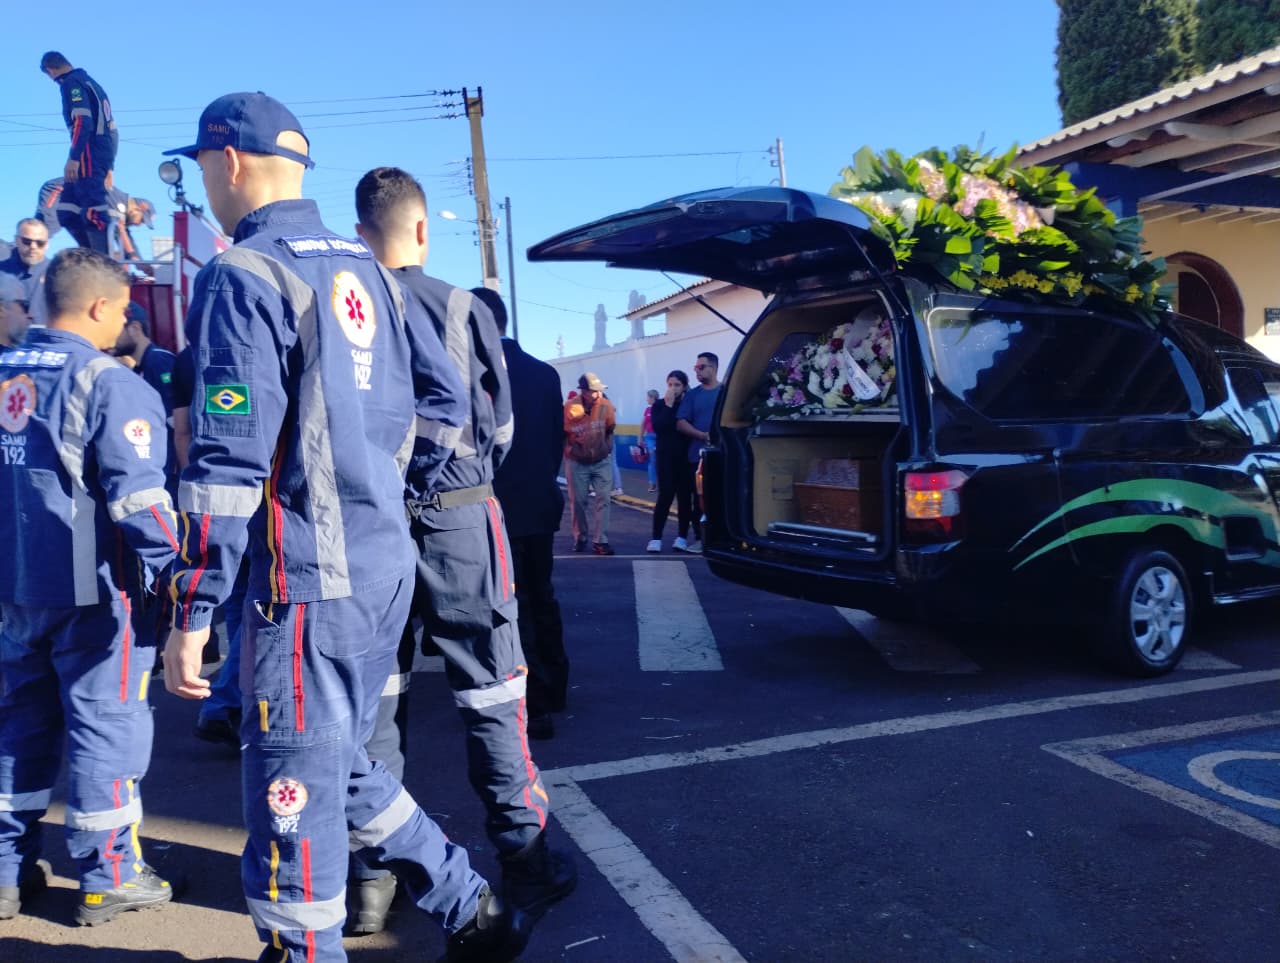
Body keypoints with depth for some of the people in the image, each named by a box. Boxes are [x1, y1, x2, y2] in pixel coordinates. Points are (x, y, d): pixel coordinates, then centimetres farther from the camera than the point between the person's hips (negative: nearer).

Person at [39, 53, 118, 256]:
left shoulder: (71, 83, -5)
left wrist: (73, 158, -22)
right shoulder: (89, 81, 24)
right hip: (105, 152, 10)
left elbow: (82, 121, -19)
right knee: (69, 204, 14)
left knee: (93, 211, -13)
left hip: (91, 153, -10)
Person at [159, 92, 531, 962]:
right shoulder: (363, 269, 12)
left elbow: (229, 464, -18)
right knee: (342, 767, 22)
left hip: (309, 580, -8)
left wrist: (193, 613, -13)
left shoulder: (243, 277, -11)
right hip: (387, 565, 8)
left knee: (293, 796, 5)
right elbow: (446, 400, 15)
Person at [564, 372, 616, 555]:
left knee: (602, 500, -4)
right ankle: (580, 538, 23)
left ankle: (601, 541, -1)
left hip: (602, 462, 1)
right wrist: (569, 451, -1)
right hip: (577, 463, -1)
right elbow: (562, 435, -3)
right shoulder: (569, 408, -17)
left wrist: (607, 449, 6)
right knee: (578, 501, 7)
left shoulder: (606, 405, -12)